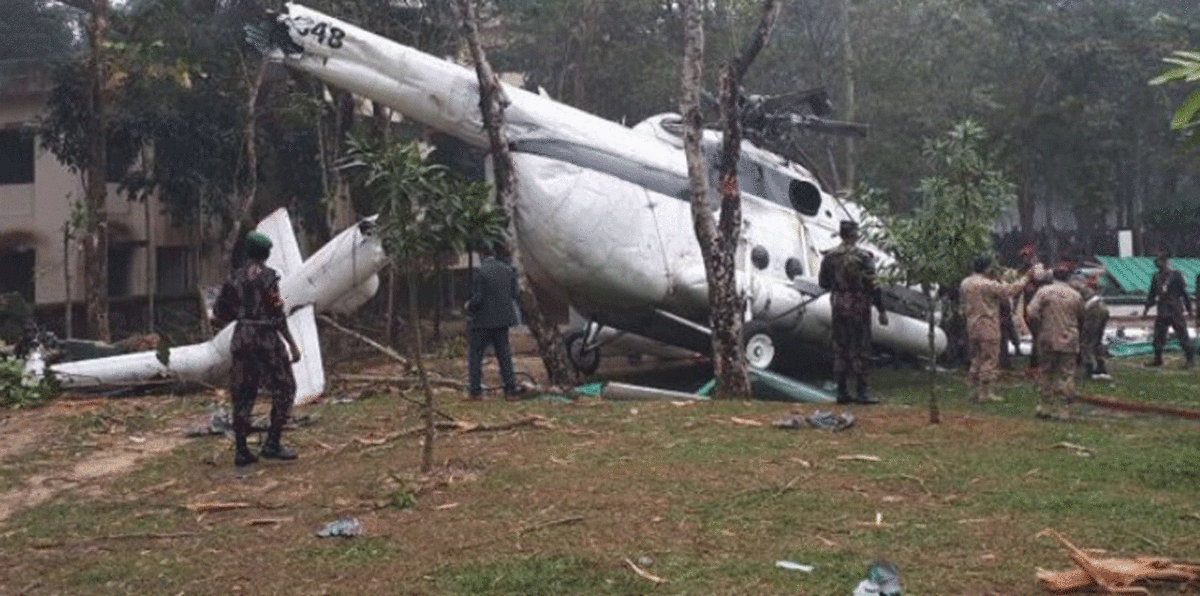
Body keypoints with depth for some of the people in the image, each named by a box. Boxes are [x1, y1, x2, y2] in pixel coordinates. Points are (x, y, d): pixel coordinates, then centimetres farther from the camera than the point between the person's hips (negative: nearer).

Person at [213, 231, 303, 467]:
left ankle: (241, 451, 9)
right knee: (284, 389, 5)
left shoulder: (235, 277, 8)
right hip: (266, 339, -6)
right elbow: (277, 314, -15)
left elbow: (220, 314, 13)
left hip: (241, 339, 6)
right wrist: (292, 344, -11)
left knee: (242, 395, 9)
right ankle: (272, 444, 0)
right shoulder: (266, 275, -9)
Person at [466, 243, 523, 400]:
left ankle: (475, 390, 3)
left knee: (475, 355, 5)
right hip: (503, 319, 5)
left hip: (483, 321, -5)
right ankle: (511, 388, 13)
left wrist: (469, 307, 2)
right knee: (504, 354, 13)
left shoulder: (479, 271, -14)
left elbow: (477, 297, -16)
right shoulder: (509, 270, 2)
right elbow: (514, 295, 4)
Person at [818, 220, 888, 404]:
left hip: (838, 306, 5)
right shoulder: (863, 257, -12)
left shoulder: (830, 257, 3)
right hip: (858, 306, -5)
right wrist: (881, 310, -7)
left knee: (840, 348, 10)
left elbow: (823, 283, 10)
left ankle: (842, 391, 12)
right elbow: (873, 285, -12)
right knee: (859, 349, 0)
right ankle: (861, 392, 2)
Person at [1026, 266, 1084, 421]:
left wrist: (1037, 328, 5)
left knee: (1046, 374, 11)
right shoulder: (1076, 295, 4)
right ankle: (1063, 409, 0)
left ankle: (1047, 406, 14)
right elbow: (1081, 319, 15)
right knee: (1066, 375, 3)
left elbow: (1032, 313, -11)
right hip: (1069, 341, 1)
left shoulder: (1044, 291, -3)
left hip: (1048, 340, -1)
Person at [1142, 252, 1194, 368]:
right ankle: (1158, 359, 16)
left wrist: (1189, 310, 1)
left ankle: (1190, 359, 5)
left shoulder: (1176, 275, -3)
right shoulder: (1156, 277, 10)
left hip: (1175, 312, -5)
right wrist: (1147, 307, 10)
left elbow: (1184, 293, 0)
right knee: (1158, 335, 6)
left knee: (1182, 335, -4)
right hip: (1162, 312, 5)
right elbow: (1152, 294, 19)